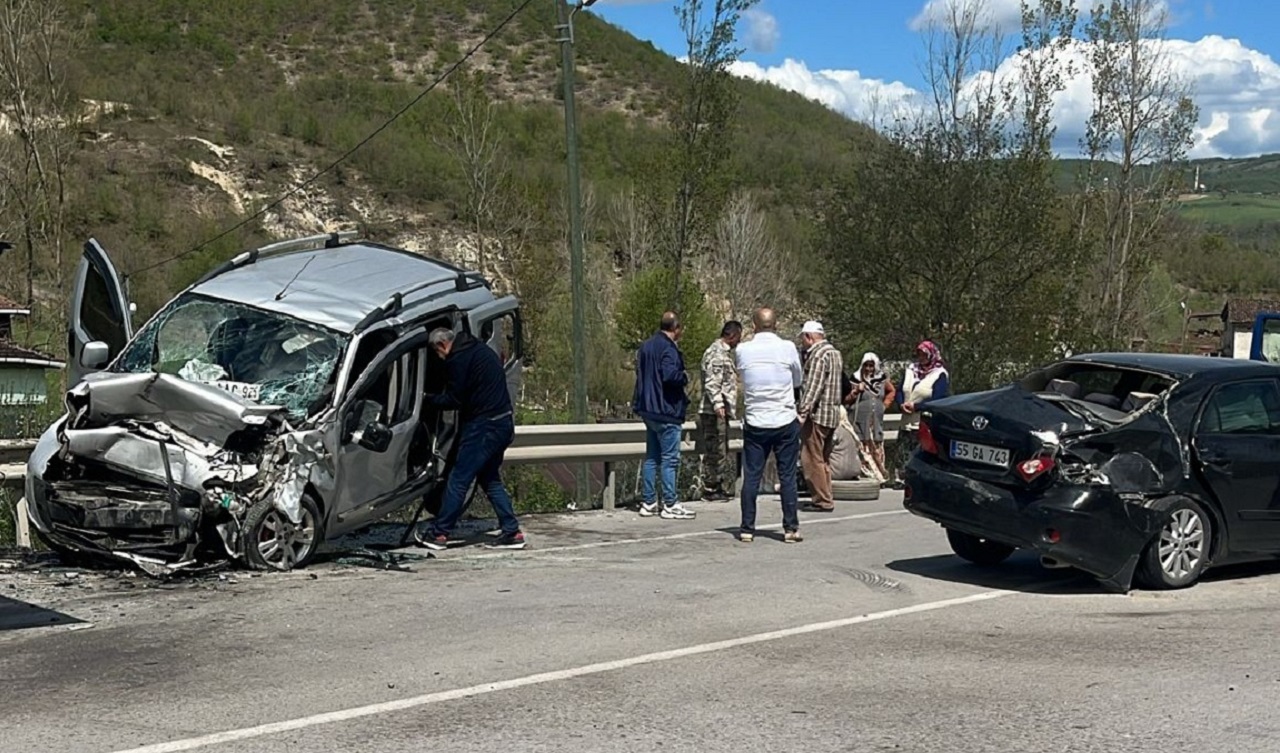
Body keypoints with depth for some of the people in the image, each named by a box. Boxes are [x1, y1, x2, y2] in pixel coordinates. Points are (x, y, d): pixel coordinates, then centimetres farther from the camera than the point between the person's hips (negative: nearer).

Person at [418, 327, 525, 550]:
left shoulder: (458, 359, -12)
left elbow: (453, 400, -12)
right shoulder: (481, 349, 17)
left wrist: (428, 398, 3)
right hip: (503, 422, 9)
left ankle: (439, 533, 3)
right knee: (490, 479, 16)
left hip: (483, 426, -9)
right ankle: (512, 532, 12)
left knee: (458, 480, -2)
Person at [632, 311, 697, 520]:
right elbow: (670, 375, -29)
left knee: (651, 457, 14)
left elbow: (640, 371, 18)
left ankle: (648, 502, 17)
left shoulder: (645, 346, 12)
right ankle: (670, 505, -1)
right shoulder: (668, 348, -17)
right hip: (666, 411, -9)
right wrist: (684, 378, -11)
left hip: (648, 409, 9)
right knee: (670, 459, -3)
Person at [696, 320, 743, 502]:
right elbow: (712, 383, -23)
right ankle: (710, 490, -1)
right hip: (714, 411, -10)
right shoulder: (717, 353, -15)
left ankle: (717, 487, 20)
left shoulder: (723, 351, 19)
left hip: (720, 410, 10)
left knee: (717, 451, 14)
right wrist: (717, 404, -31)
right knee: (715, 451, -6)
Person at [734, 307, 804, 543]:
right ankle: (791, 528, 7)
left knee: (751, 477, 6)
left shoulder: (742, 351, -3)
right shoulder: (788, 348, -6)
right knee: (787, 477, 5)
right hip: (785, 421, -1)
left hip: (754, 423, 1)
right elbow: (799, 380, 9)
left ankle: (747, 528, 8)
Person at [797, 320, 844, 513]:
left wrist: (803, 412, -24)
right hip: (833, 413, 10)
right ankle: (826, 498, 17)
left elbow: (813, 388, -21)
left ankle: (823, 500, -7)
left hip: (818, 414, -10)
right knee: (824, 459, 14)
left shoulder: (817, 355, -14)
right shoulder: (835, 353, 17)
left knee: (812, 459, -6)